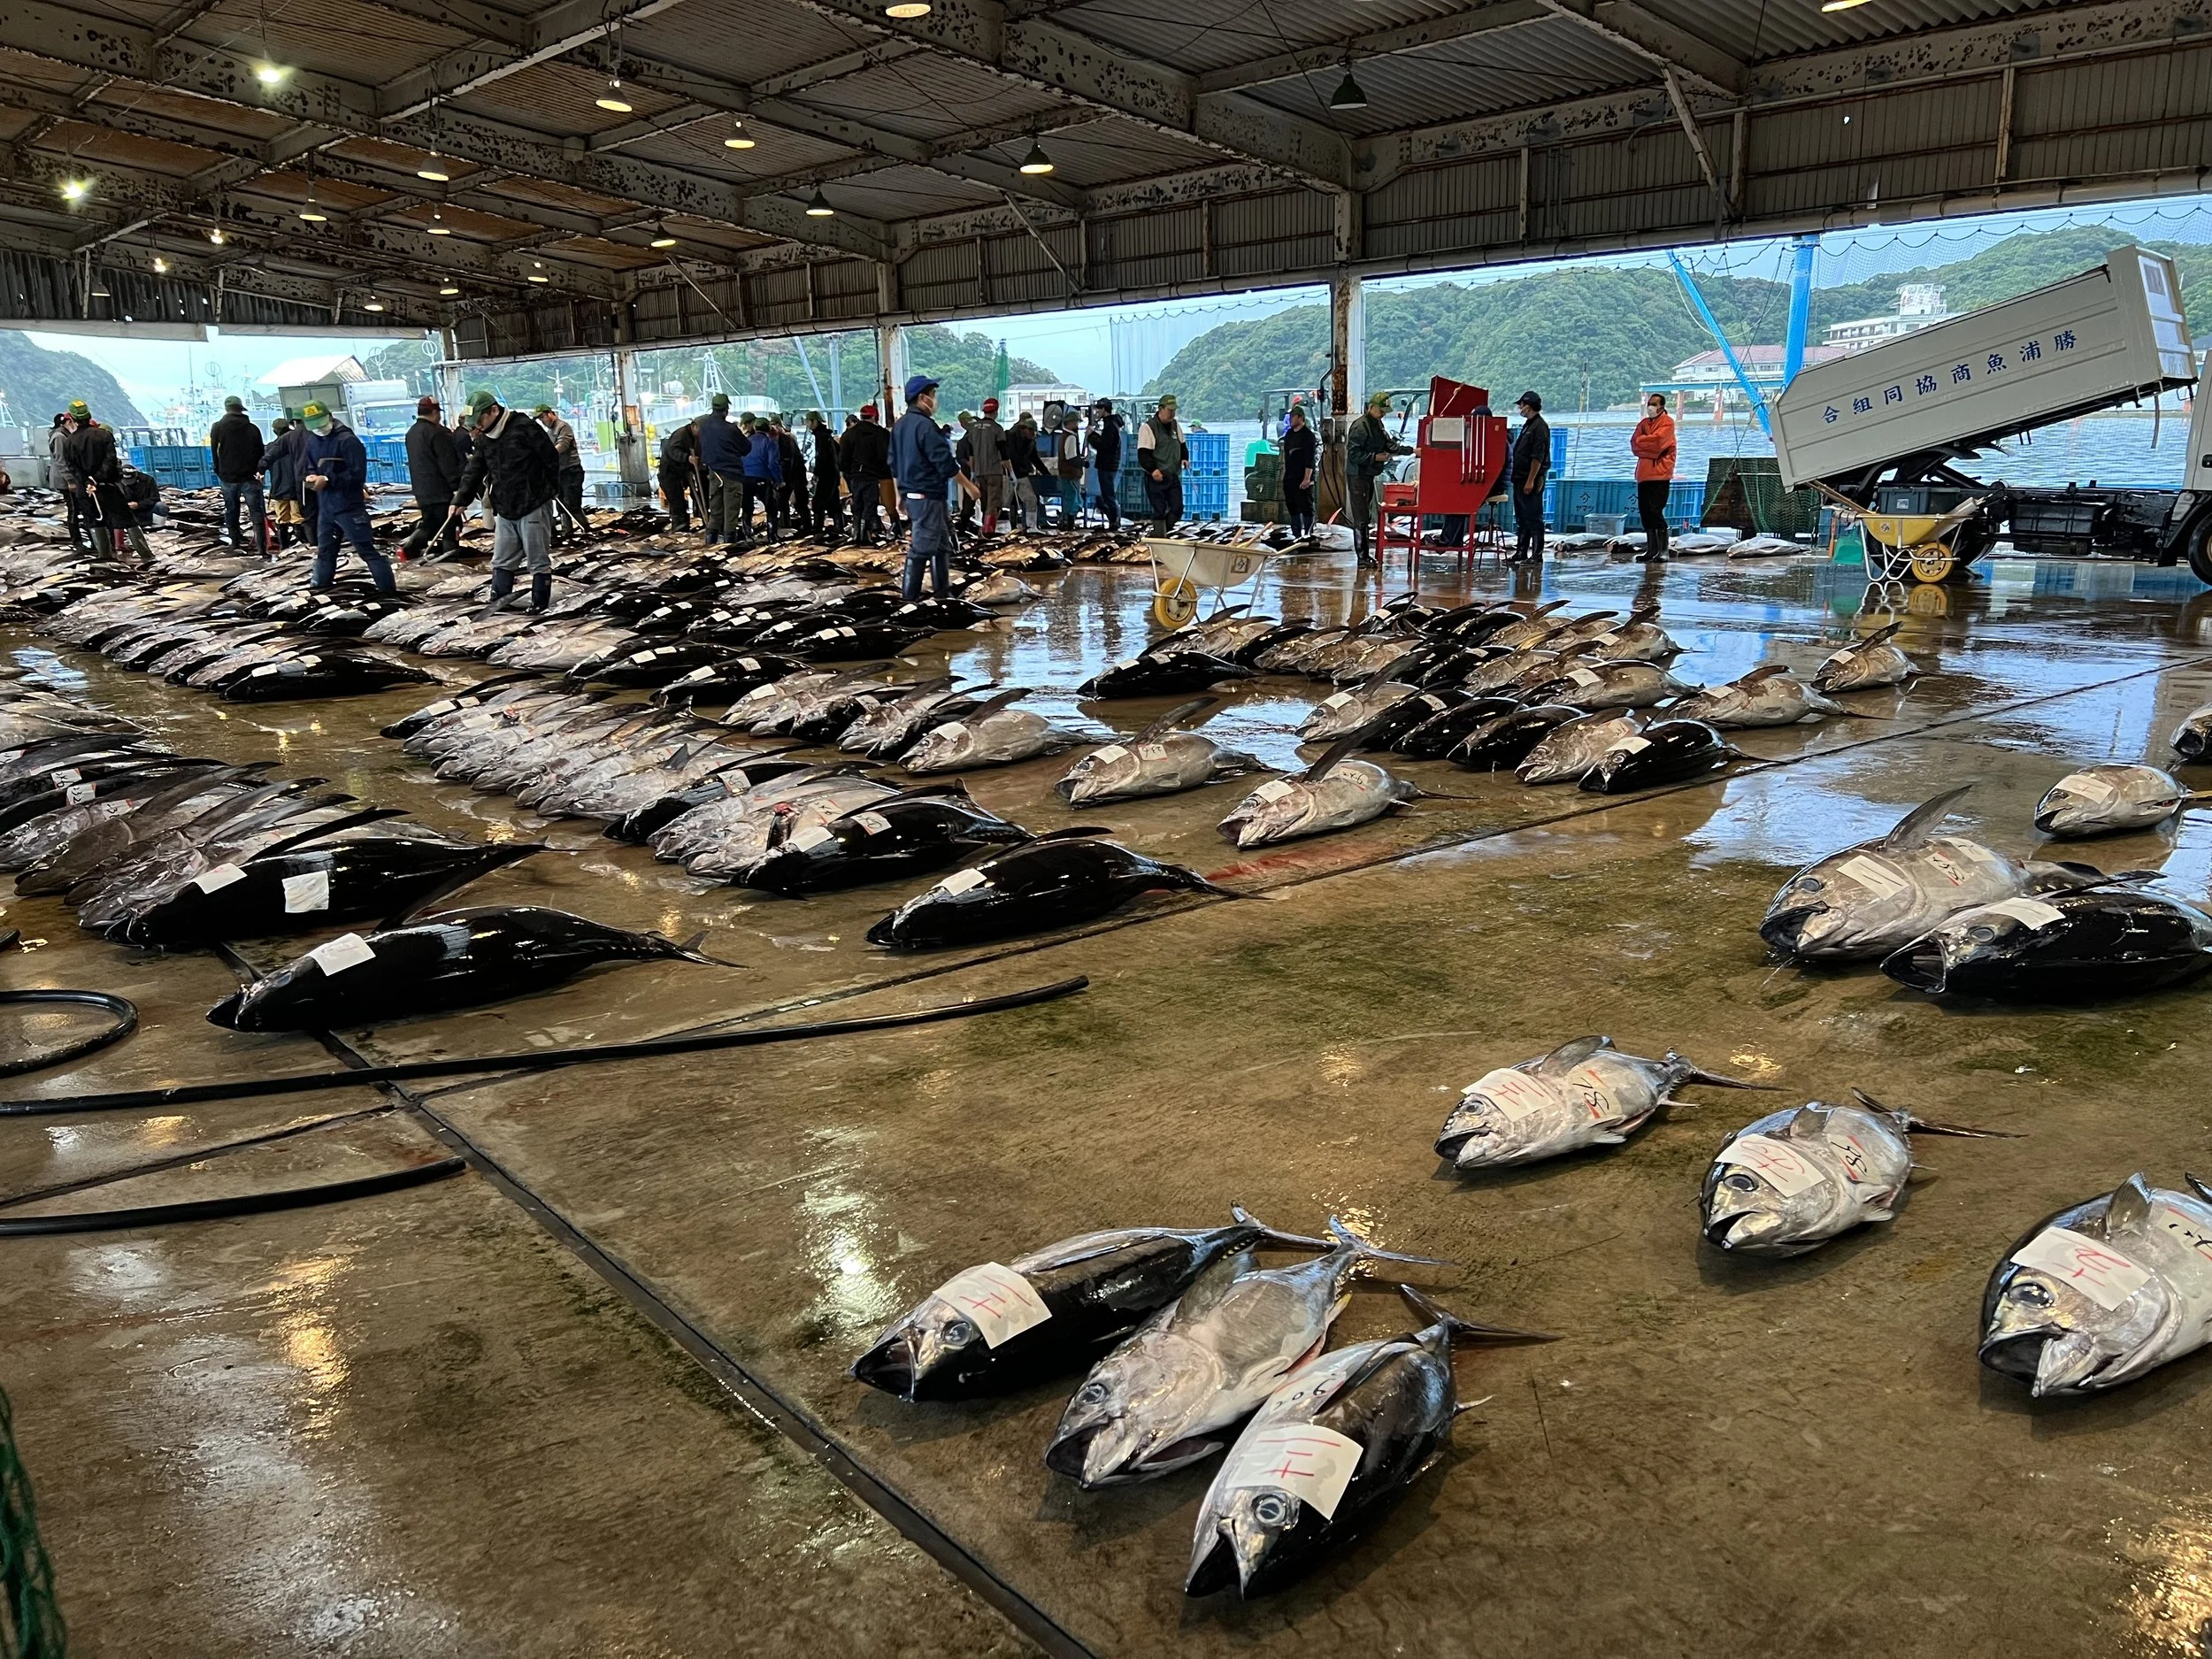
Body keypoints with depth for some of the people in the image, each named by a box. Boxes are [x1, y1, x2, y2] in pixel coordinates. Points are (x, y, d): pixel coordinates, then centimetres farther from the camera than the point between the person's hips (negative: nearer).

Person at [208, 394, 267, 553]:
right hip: (250, 476, -1)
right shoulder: (253, 428, 2)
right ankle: (262, 545, -16)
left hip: (228, 476, 1)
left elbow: (214, 452, 2)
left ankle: (235, 541, 21)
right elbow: (261, 452, 6)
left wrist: (219, 472, 14)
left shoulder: (218, 428, 0)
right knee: (256, 511, -5)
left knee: (231, 510, 16)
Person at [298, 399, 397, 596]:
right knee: (324, 549, 21)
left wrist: (328, 480, -20)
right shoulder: (312, 441, 9)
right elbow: (307, 467, 19)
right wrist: (310, 476, -5)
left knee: (367, 550, -9)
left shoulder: (347, 440, -15)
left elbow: (358, 474, -19)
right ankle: (321, 584, 35)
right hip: (325, 506, 8)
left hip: (349, 506, -8)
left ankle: (389, 590, -8)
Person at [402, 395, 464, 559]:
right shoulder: (436, 433, -16)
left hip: (421, 490, 8)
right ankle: (451, 552, -1)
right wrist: (458, 486, -17)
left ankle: (410, 545, -3)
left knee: (429, 524, 17)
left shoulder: (411, 433, 13)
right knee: (450, 526, -1)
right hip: (441, 490, -8)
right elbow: (448, 464, -18)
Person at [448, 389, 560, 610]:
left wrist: (546, 490, 0)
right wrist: (461, 499, 4)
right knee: (502, 562, 10)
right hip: (504, 510, 8)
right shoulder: (484, 439, 10)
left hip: (534, 506, -8)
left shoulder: (525, 428, -13)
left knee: (539, 561, 0)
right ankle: (498, 605, 16)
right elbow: (474, 471, 13)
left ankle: (540, 606, 8)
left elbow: (551, 460, -10)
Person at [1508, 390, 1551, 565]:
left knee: (1534, 518, -7)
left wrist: (1530, 481, -22)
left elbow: (1537, 458, -19)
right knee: (1521, 518, 14)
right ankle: (1520, 553, 20)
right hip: (1520, 479, 10)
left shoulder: (1540, 427, -13)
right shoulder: (1528, 425, 18)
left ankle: (1536, 555, -4)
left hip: (1531, 481, -10)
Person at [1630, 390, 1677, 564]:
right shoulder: (1644, 423, 18)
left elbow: (1657, 440, -17)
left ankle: (1663, 551, -11)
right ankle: (1652, 550, 15)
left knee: (1656, 511, -13)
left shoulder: (1667, 422, -2)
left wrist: (1641, 441, -2)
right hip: (1644, 473, 7)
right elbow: (1634, 445, 6)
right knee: (1644, 511, 7)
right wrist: (1650, 445, -8)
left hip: (1660, 473, -7)